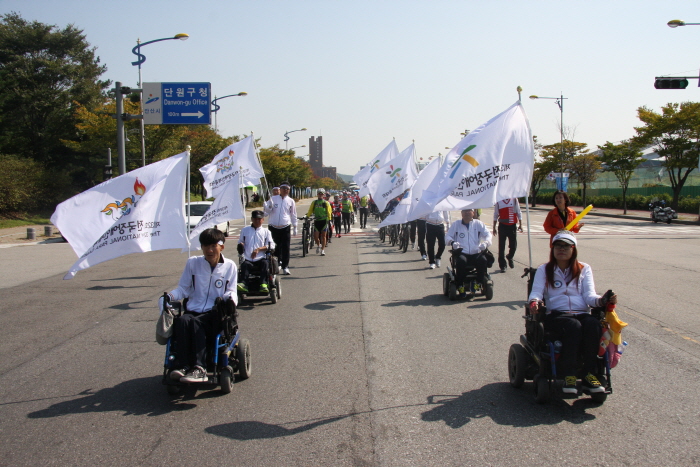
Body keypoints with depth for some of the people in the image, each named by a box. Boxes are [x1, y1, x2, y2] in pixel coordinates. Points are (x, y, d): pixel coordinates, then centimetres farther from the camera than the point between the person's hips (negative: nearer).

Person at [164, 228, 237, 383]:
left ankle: (199, 369, -40)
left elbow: (231, 292, 10)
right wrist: (169, 296, -8)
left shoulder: (230, 266, 11)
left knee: (195, 323, -34)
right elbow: (183, 288, 13)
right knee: (182, 321, -33)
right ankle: (184, 366, -39)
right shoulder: (193, 263, 12)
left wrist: (230, 298, -15)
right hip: (193, 310, 2)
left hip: (215, 314, -2)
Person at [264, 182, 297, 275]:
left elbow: (293, 215, 15)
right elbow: (267, 212, 7)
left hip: (285, 227, -1)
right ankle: (278, 264, 26)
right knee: (276, 247, 8)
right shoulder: (273, 198, 6)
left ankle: (285, 267, -2)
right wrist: (269, 206, -15)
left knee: (285, 247, -6)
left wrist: (295, 227, 14)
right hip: (273, 227, 1)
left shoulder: (291, 201, 7)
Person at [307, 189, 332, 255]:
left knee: (323, 236, 2)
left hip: (324, 221, -2)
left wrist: (329, 220, -11)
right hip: (316, 221, 2)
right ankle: (318, 245, 29)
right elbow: (310, 211, 5)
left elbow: (329, 212, -2)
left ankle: (323, 250, 9)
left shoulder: (326, 203, 1)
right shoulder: (314, 203, 7)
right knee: (315, 236, -2)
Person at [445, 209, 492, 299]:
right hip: (462, 253, -1)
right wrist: (452, 242, -13)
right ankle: (460, 287, -25)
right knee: (461, 260, -36)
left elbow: (488, 234, 11)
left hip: (476, 253, 1)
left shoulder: (478, 224, 18)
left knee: (483, 260, -32)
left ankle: (483, 283, -18)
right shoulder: (455, 225, 17)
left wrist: (485, 243, -13)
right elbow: (447, 236, 11)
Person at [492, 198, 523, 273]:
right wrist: (494, 227, 8)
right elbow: (495, 215, 7)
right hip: (502, 226, -1)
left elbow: (518, 213, 9)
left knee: (513, 245, 3)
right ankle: (502, 265, 11)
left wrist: (520, 224, 4)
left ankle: (510, 257, 35)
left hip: (512, 225, 1)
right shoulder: (498, 201, 0)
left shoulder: (514, 200, 3)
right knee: (501, 247, 1)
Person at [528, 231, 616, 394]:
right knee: (573, 326, -37)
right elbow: (536, 292, 0)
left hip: (582, 314, 2)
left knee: (593, 324, -34)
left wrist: (603, 300, -17)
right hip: (556, 315, -2)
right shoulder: (544, 270, 15)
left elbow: (589, 295, 6)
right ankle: (568, 376, -35)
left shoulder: (584, 269, 19)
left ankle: (590, 375, -31)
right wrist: (534, 302, -25)